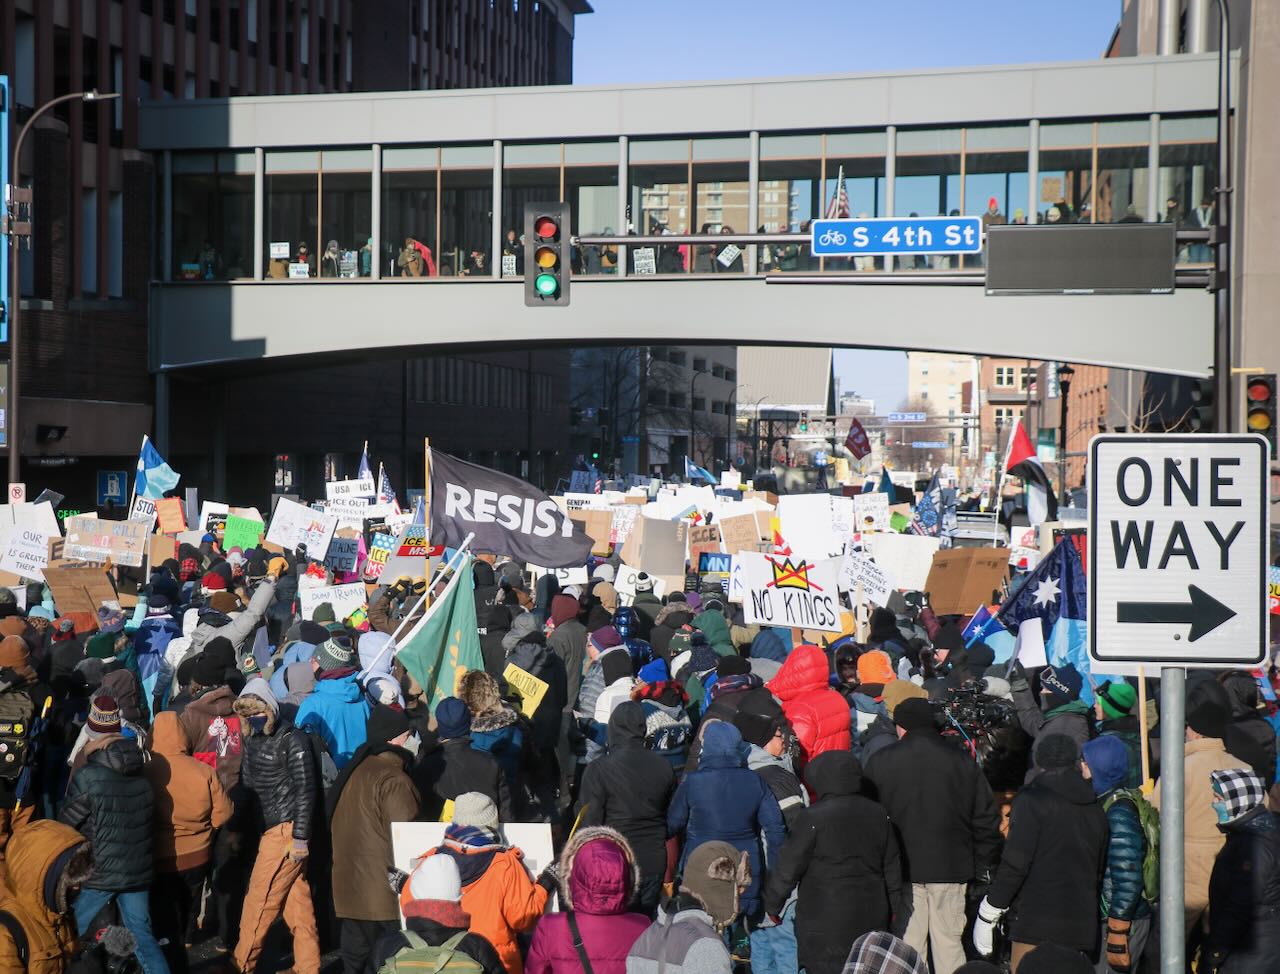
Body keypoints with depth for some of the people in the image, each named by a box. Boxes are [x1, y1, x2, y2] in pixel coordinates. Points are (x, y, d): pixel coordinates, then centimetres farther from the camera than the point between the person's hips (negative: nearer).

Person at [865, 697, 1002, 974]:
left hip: (901, 868, 0)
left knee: (908, 943, 5)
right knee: (948, 940, 6)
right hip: (950, 867, 0)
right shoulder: (962, 761, 1)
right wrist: (984, 864, 10)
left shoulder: (880, 762, -1)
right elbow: (986, 818, 3)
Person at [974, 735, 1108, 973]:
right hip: (1082, 926, 7)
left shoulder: (1031, 800, -7)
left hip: (1037, 926, -6)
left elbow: (1015, 864, -12)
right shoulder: (1094, 809, 14)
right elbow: (1100, 870, 17)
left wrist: (986, 917, -6)